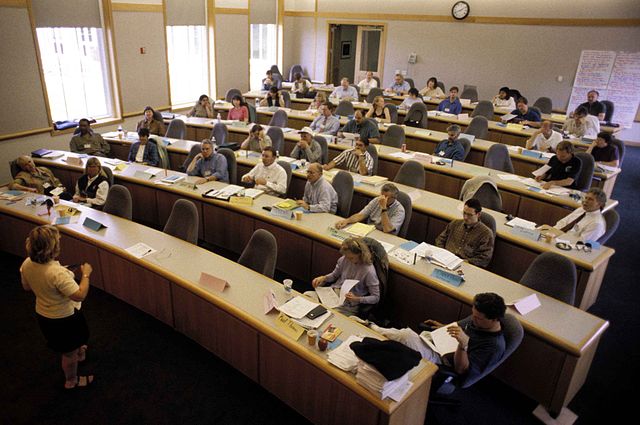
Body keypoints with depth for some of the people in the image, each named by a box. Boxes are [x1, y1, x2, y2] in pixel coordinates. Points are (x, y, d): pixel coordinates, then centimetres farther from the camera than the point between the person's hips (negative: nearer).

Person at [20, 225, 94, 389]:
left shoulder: (27, 264, -14)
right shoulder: (57, 273, -38)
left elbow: (27, 287, 5)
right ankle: (72, 381, 42)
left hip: (42, 314, 7)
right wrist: (86, 274, -21)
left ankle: (79, 352, 63)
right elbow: (80, 295, -33)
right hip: (64, 319, -7)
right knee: (70, 353, 20)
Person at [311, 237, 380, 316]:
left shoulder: (368, 271, -21)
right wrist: (323, 278, -6)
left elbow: (376, 297, -13)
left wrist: (357, 299, -26)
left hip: (349, 304, -6)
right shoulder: (344, 259, -6)